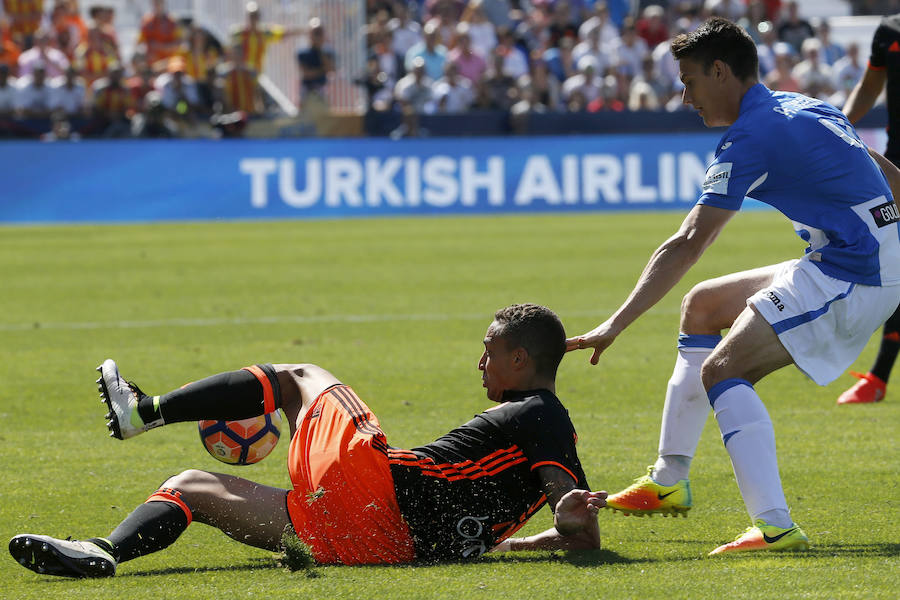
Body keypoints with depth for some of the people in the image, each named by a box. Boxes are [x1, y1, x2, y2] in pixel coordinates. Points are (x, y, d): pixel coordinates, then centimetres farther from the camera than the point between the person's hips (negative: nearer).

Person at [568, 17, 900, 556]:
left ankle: (776, 527, -32)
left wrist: (616, 325, -21)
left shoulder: (751, 137, -14)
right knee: (703, 305, 21)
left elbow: (686, 247, -20)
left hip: (849, 279, -10)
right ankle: (670, 481, 27)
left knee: (722, 370, -19)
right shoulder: (804, 108, 15)